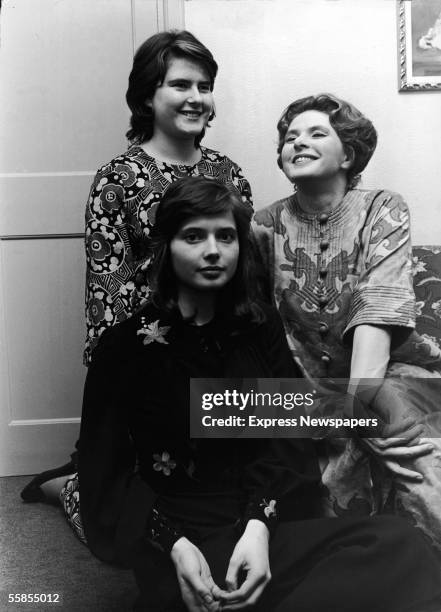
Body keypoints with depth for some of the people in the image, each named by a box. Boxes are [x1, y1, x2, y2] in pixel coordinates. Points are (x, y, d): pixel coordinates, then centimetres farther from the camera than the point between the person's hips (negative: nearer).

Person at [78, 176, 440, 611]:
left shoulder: (262, 327, 10)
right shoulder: (125, 344, 0)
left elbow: (286, 439, 1)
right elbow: (104, 468, -1)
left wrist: (259, 525, -18)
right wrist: (175, 546, -17)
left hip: (268, 528, 4)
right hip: (182, 542, -4)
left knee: (400, 544, -24)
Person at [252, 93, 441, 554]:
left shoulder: (382, 210, -2)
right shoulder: (267, 226, 4)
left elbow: (379, 306, -17)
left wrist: (357, 398, -30)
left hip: (395, 371, -1)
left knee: (393, 410, -33)